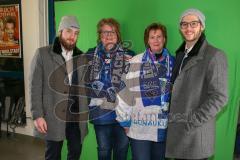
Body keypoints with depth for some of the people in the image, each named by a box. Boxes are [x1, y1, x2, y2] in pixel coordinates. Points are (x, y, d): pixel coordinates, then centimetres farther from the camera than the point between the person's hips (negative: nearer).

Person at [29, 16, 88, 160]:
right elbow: (35, 87, -6)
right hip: (53, 116, -3)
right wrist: (37, 115, -10)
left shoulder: (82, 57, 6)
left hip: (76, 116, 3)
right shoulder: (43, 54, -4)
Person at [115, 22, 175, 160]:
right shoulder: (135, 62, -7)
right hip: (140, 128, -3)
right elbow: (125, 91, -6)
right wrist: (125, 120, -4)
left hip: (164, 128, 3)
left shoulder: (173, 62, 3)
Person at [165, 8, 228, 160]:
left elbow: (219, 97, -15)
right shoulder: (180, 54, 11)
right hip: (176, 130, 6)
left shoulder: (214, 55, -11)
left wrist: (192, 122, -18)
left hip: (196, 134, -6)